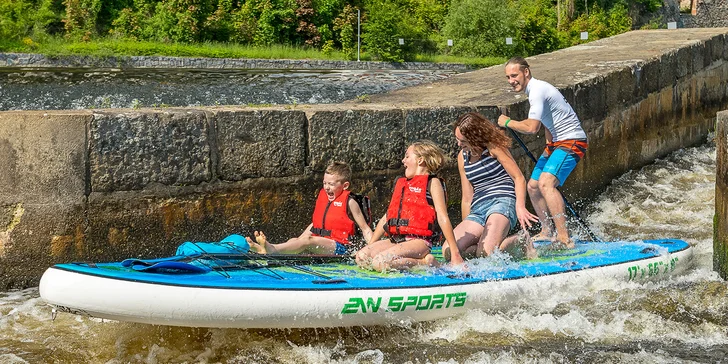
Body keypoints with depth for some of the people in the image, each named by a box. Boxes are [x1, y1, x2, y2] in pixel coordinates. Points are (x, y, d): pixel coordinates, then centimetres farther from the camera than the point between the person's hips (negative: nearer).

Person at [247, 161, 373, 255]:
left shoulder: (349, 202, -1)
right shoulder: (322, 197, 18)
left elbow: (366, 230, 1)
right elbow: (315, 224, 28)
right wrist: (299, 240, 19)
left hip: (341, 248, -7)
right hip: (320, 244, 7)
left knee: (309, 240, -31)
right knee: (293, 241, -18)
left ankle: (273, 249, -51)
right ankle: (267, 249, -45)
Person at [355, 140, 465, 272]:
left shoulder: (432, 183, 3)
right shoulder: (401, 183, 24)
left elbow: (443, 218, -6)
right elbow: (387, 217, 27)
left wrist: (455, 253, -13)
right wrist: (369, 246, 22)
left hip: (419, 241, -7)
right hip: (395, 240, 7)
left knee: (380, 262, -29)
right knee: (361, 257, -13)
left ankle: (426, 262, -12)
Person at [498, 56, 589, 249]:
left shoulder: (537, 90, -20)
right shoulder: (535, 89, 13)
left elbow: (531, 127, -29)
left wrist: (508, 122, -12)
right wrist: (548, 149, 16)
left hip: (572, 142, -11)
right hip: (556, 143, 11)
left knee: (545, 183, -27)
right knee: (533, 186, 13)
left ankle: (564, 238, -31)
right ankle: (547, 231, 28)